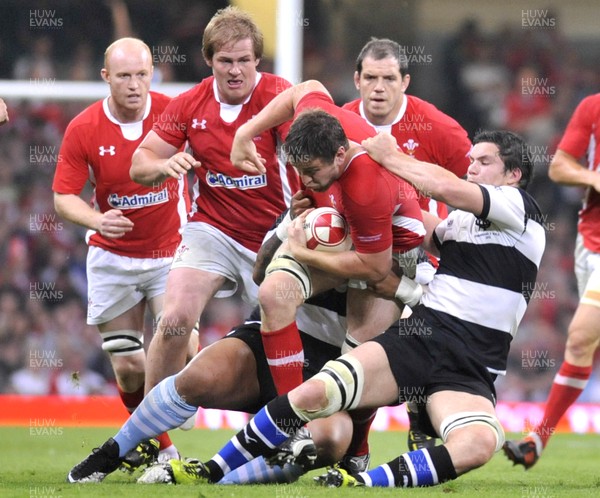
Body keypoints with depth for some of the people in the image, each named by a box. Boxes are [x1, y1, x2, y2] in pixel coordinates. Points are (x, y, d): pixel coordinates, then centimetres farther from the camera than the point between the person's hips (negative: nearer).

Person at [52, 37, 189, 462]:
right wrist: (97, 220, -28)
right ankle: (158, 446, 22)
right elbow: (64, 197, -8)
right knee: (129, 368, 1)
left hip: (169, 252, -1)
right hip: (112, 258, 1)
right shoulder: (83, 129, -11)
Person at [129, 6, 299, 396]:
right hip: (213, 229, 2)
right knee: (175, 320, -15)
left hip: (274, 232, -2)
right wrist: (165, 165, -19)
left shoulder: (277, 94, -14)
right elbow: (140, 164, 5)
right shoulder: (190, 105, -3)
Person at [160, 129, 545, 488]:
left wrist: (391, 157, 2)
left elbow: (448, 188, -12)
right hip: (417, 338, 5)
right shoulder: (461, 219, 24)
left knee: (479, 443, -39)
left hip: (470, 375, -5)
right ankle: (211, 471, -10)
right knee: (316, 392, -19)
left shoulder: (520, 207, 2)